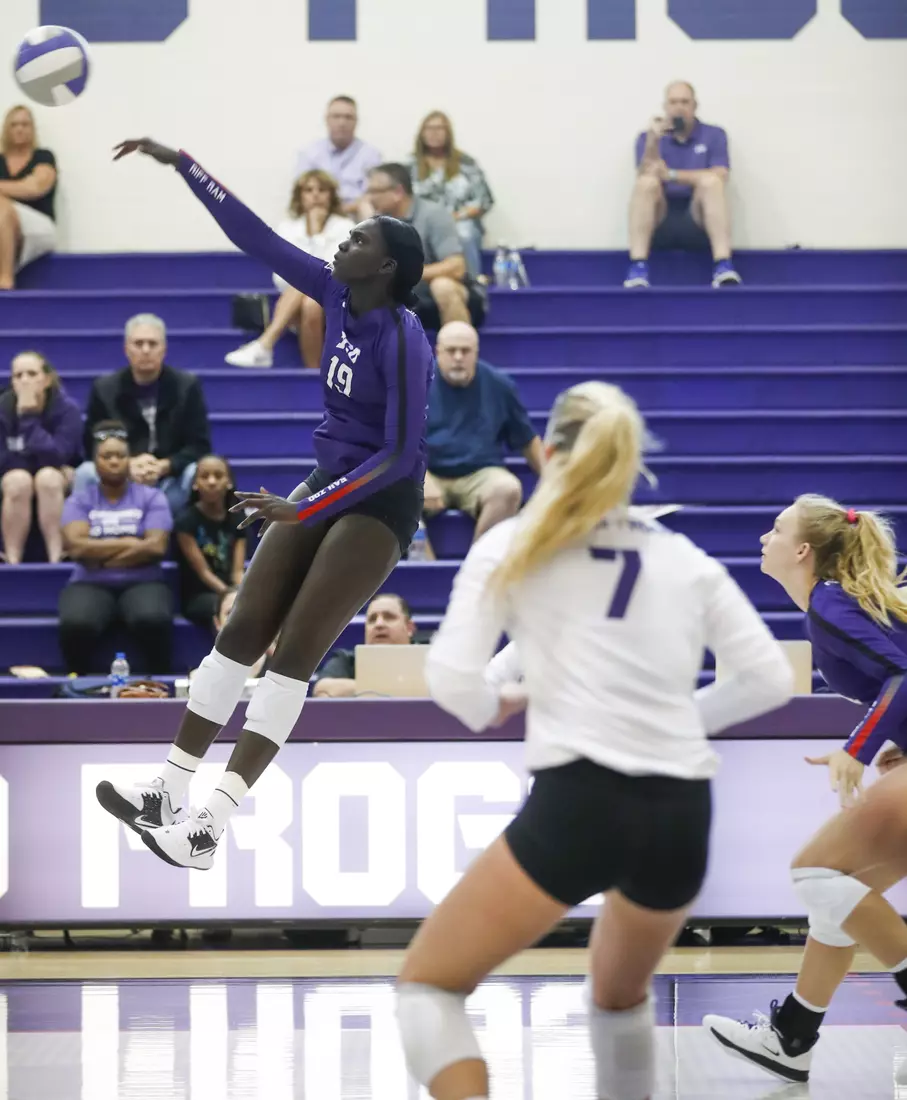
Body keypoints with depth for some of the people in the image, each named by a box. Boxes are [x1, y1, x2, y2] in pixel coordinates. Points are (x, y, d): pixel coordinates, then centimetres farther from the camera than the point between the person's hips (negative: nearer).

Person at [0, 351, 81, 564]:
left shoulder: (67, 408, -17)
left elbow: (56, 456, -29)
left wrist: (29, 417, -32)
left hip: (59, 476, -1)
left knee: (47, 477, -34)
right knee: (19, 481, -34)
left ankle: (56, 559, -39)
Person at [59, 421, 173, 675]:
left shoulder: (151, 497, 8)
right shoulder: (79, 500, 9)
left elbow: (156, 547, -7)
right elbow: (77, 547, -8)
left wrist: (99, 554, -6)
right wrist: (130, 543, -7)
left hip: (142, 583, 0)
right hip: (91, 585, 0)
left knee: (153, 620, -37)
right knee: (75, 625, -36)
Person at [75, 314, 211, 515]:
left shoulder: (187, 385, -1)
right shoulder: (104, 388, 2)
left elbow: (200, 445, -5)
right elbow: (93, 445, 0)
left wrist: (164, 466, -24)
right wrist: (127, 465, -22)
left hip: (171, 479, 0)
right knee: (86, 473, -30)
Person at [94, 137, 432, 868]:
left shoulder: (402, 338, -22)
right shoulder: (337, 296, -1)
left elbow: (401, 454, -24)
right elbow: (258, 239, 3)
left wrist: (300, 509, -24)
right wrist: (180, 163, 0)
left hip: (382, 502, -8)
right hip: (328, 484, 8)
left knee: (294, 653, -14)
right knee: (242, 630, 1)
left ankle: (212, 826, -17)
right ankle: (169, 791, 4)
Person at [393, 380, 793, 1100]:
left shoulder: (514, 545, 7)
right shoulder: (688, 560, 15)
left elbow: (451, 680, -3)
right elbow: (771, 680, 11)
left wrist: (495, 709, 18)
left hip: (576, 804, -4)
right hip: (683, 817, 4)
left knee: (428, 984, 8)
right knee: (621, 993, 32)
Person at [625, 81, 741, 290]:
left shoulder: (714, 135, 8)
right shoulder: (647, 138, 11)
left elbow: (720, 177, -8)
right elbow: (645, 178, -6)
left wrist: (671, 174, -14)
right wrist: (653, 141, -21)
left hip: (698, 221, 0)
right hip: (659, 223, 0)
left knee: (711, 181, -28)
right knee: (646, 183, -28)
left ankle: (724, 266, -41)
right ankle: (637, 268, -37)